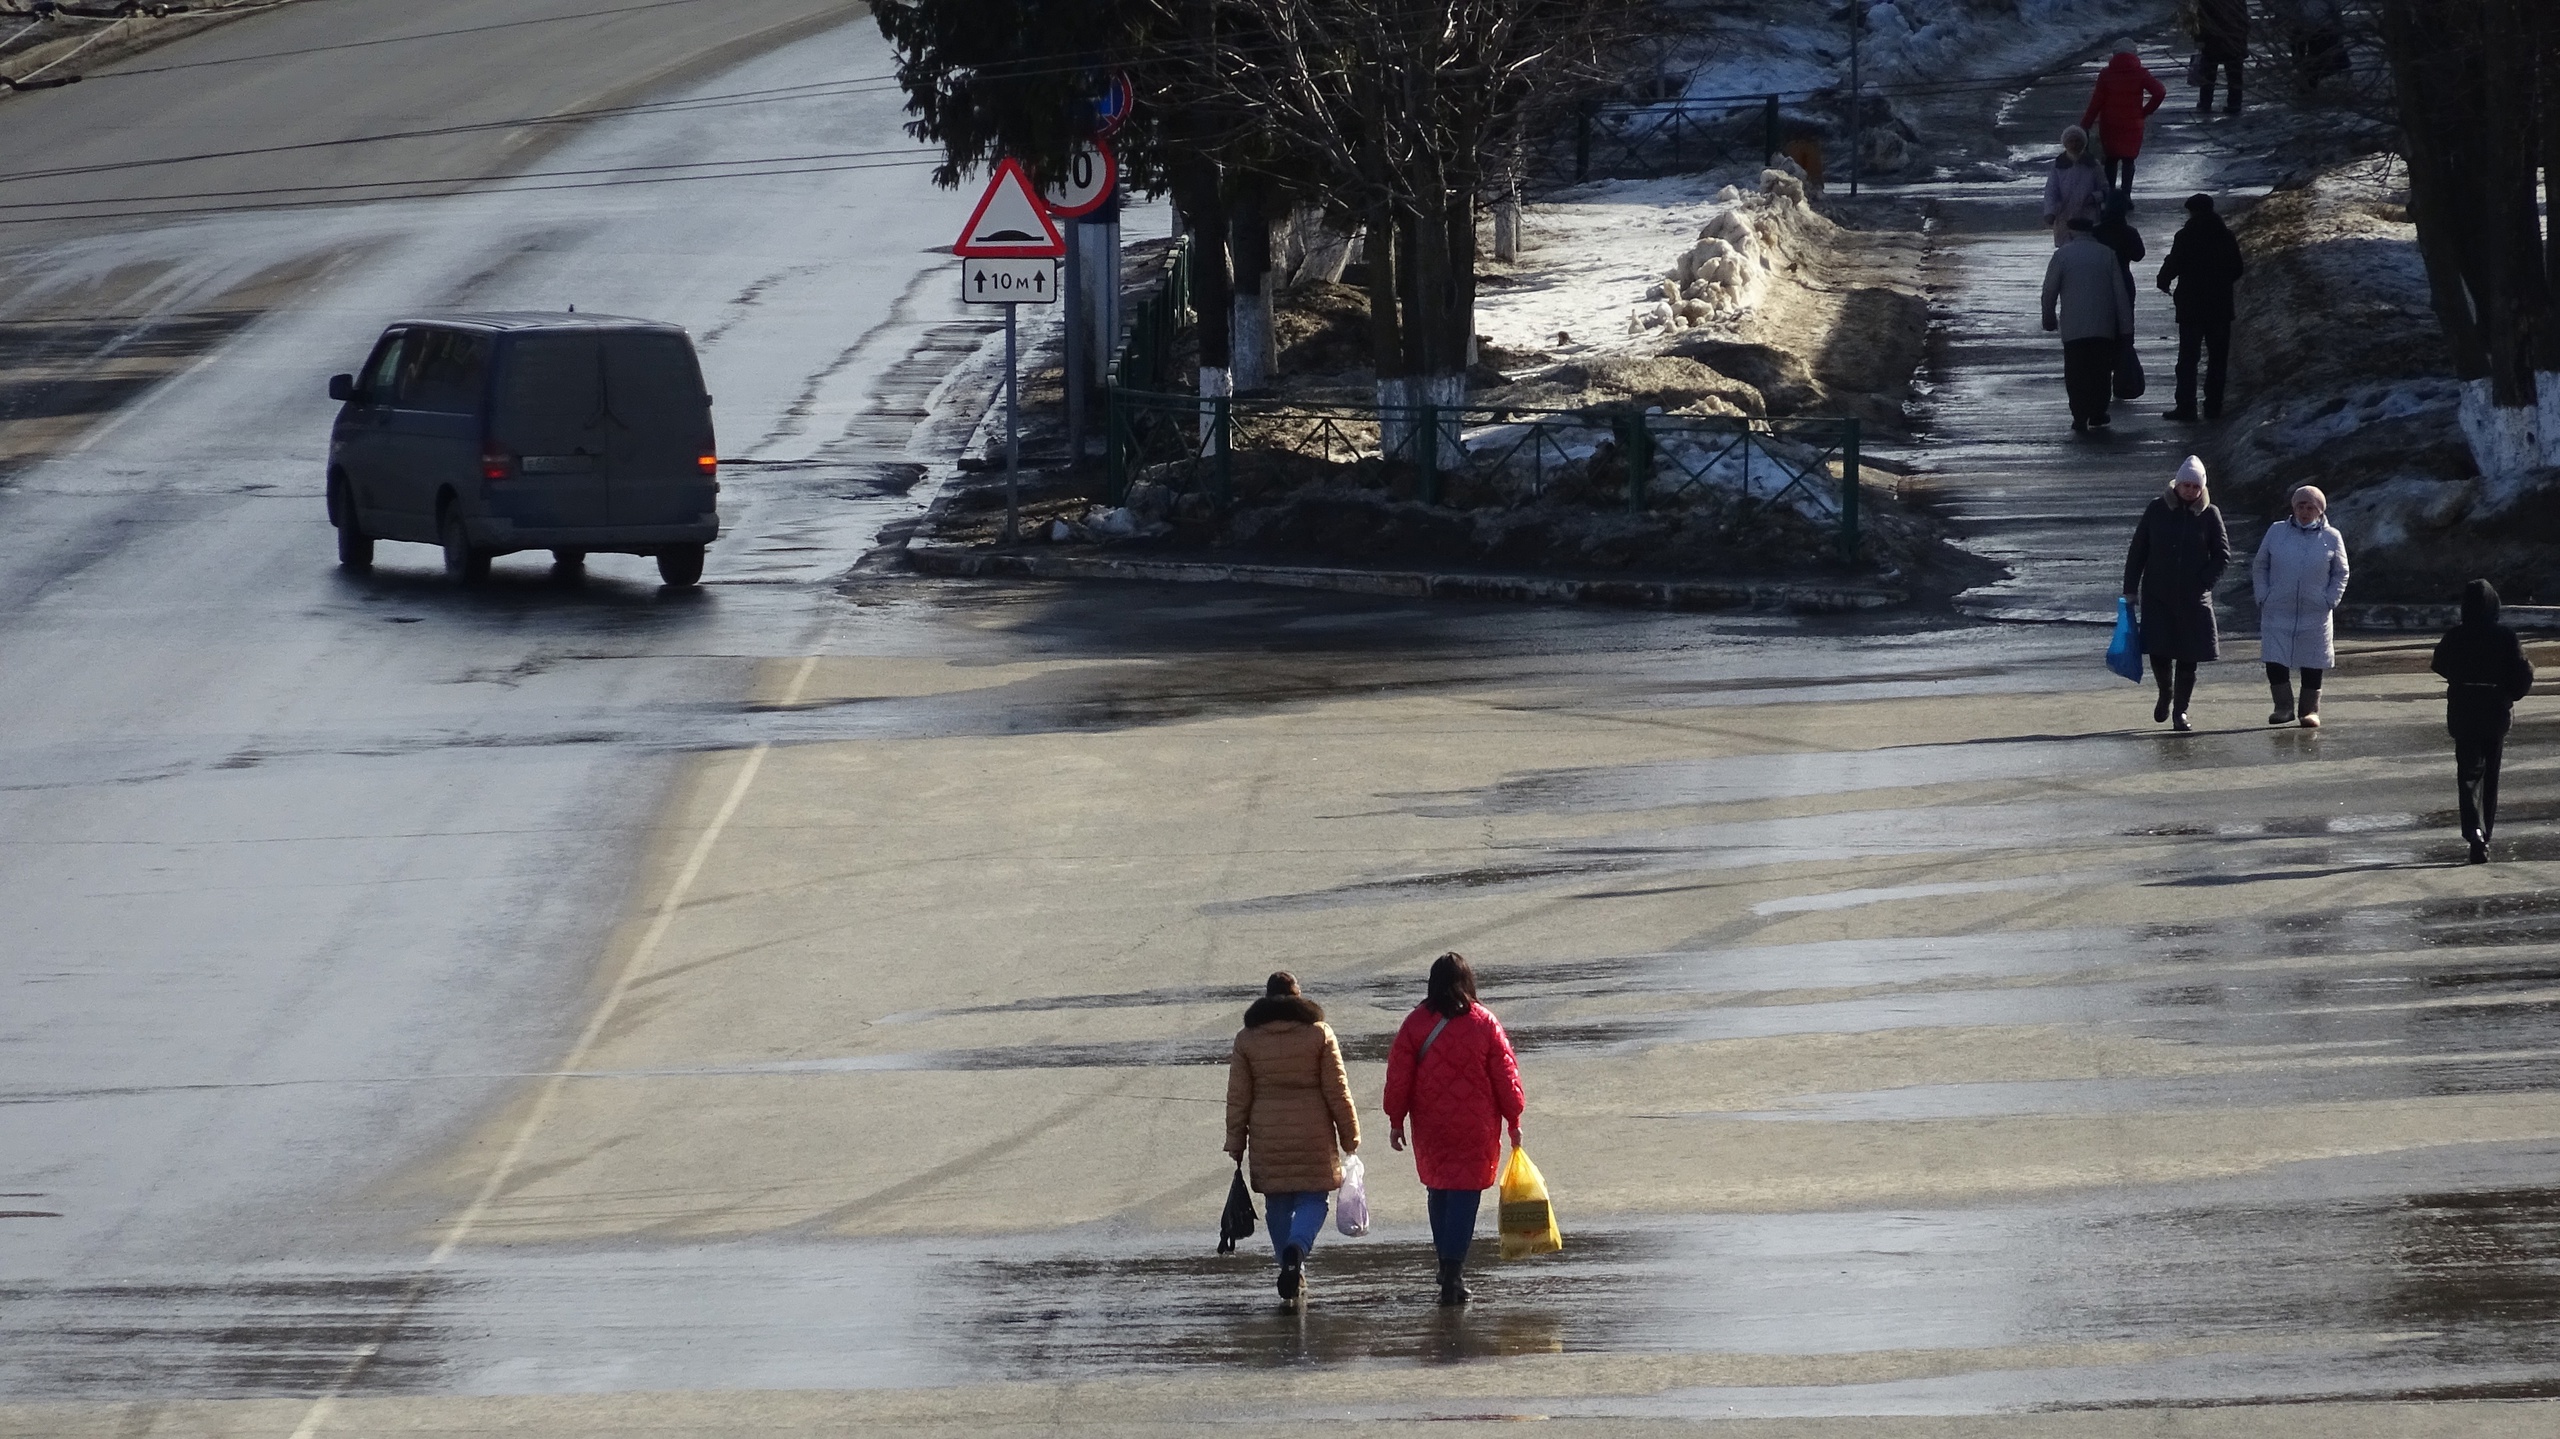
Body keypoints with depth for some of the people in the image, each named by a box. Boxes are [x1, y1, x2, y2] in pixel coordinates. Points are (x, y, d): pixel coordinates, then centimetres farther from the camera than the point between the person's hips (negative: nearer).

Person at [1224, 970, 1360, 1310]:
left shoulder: (1247, 1039, 1)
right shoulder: (1318, 1033, -2)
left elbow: (1238, 1097, 3)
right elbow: (1337, 1090, -1)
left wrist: (1236, 1143, 10)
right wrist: (1350, 1136, 8)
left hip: (1267, 1137, 1)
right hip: (1313, 1136, -1)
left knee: (1278, 1205, 10)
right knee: (1312, 1200, 4)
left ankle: (1293, 1284, 11)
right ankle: (1297, 1249, -26)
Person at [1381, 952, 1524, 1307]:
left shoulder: (1415, 1024, -3)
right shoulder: (1484, 1024, -5)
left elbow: (1398, 1077, -1)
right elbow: (1505, 1076, -1)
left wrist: (1396, 1121, 8)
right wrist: (1513, 1120, 9)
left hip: (1431, 1128, 1)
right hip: (1475, 1128, -1)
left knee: (1439, 1193, 17)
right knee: (1464, 1195, -1)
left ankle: (1449, 1268, 22)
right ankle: (1453, 1274, -10)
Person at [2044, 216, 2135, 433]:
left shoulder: (2062, 255, -3)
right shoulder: (2107, 254, 4)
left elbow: (2049, 290, -2)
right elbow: (2120, 292, 3)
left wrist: (2049, 318, 14)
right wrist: (2125, 326, 6)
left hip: (2073, 327, -2)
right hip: (2103, 326, 2)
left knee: (2076, 374, 2)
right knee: (2101, 372, 14)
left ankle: (2080, 420, -4)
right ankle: (2097, 415, 19)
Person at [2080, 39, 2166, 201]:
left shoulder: (2106, 74, -5)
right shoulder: (2139, 74, -6)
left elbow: (2096, 102, -6)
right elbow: (2160, 92, -16)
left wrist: (2085, 125, 0)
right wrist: (2145, 112, -4)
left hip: (2109, 125, 1)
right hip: (2132, 125, -1)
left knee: (2111, 159, 16)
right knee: (2128, 160, 7)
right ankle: (2126, 195, 1)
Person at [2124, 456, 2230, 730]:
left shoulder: (2209, 515, 0)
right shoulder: (2157, 510, 1)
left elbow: (2222, 555, 5)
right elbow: (2137, 552, 6)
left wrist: (2202, 581, -7)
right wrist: (2130, 589, 3)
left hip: (2193, 599, 0)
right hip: (2158, 596, 0)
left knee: (2188, 656, 0)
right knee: (2158, 651, -8)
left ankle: (2180, 710, 13)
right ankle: (2166, 694, 21)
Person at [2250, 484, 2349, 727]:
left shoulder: (2332, 537, 3)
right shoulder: (2276, 532, 5)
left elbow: (2340, 573, 10)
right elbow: (2259, 566, 10)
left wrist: (2330, 601, -3)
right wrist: (2262, 596, -1)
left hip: (2315, 615, 0)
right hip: (2277, 613, 0)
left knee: (2312, 666, 5)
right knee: (2275, 662, -8)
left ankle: (2311, 710, 15)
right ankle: (2283, 706, 4)